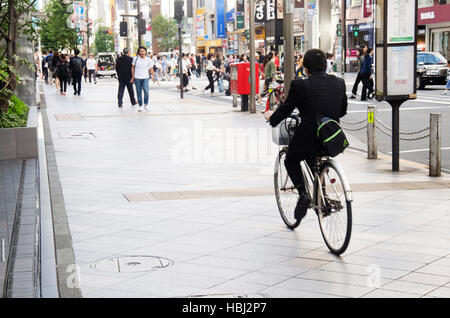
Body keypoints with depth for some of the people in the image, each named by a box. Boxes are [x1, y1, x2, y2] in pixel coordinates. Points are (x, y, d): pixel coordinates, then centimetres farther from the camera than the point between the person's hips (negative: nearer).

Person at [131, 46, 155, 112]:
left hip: (145, 78, -1)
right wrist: (133, 77, 7)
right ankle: (140, 106, 15)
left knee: (146, 91, -18)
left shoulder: (149, 60, 2)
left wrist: (153, 76, -3)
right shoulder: (135, 58, 3)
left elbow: (151, 69, 6)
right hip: (137, 78, 1)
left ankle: (146, 104, 0)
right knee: (138, 92, 4)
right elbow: (133, 67, 10)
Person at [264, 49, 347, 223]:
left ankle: (303, 193, 4)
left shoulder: (300, 85, -10)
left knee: (291, 161, 24)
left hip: (308, 139, -5)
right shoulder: (339, 83, 5)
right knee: (313, 159, 34)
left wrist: (271, 117, 22)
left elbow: (285, 109, 1)